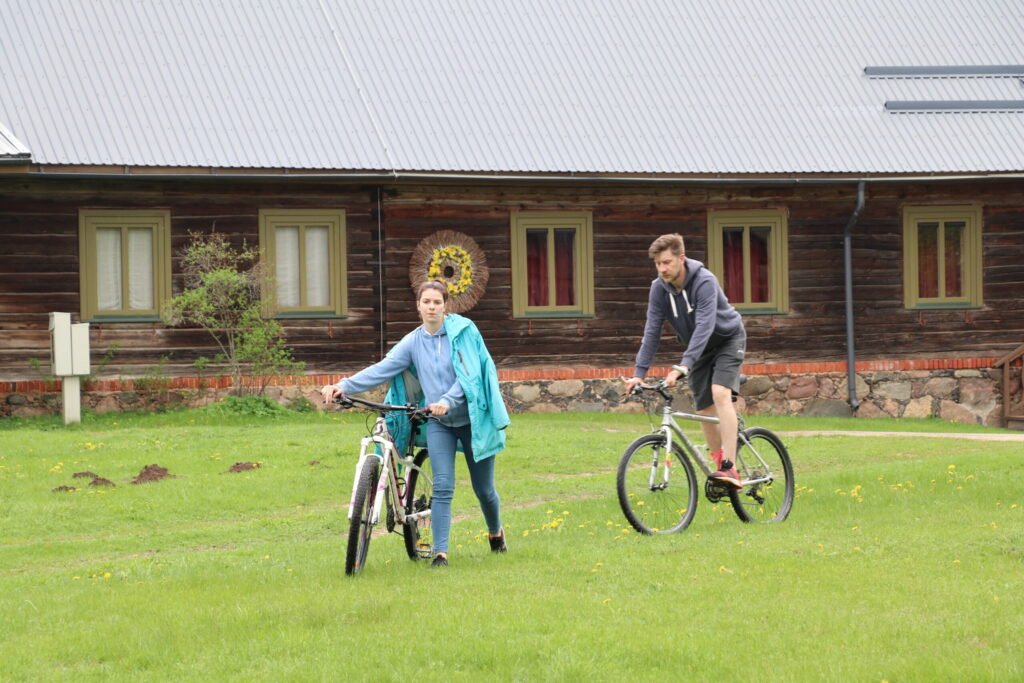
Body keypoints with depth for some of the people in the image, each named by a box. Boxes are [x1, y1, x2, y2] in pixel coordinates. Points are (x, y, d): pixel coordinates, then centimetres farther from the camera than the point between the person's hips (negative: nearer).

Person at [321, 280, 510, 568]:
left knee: (483, 488, 9)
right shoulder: (413, 342, 1)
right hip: (438, 422, 2)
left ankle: (496, 532, 37)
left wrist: (447, 401, -29)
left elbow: (470, 373, -14)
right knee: (443, 487, -12)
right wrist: (344, 386, -20)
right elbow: (382, 369, -7)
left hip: (471, 418, -2)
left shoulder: (463, 331, -7)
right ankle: (440, 552, -11)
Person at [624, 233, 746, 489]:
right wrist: (639, 373, -21)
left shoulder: (704, 281, -31)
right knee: (705, 410, 1)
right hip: (699, 348, 6)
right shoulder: (659, 288, -13)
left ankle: (729, 469, -34)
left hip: (727, 339, -6)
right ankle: (718, 465, 16)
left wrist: (684, 366, -50)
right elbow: (652, 331, -12)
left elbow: (704, 326, -40)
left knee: (720, 393, -26)